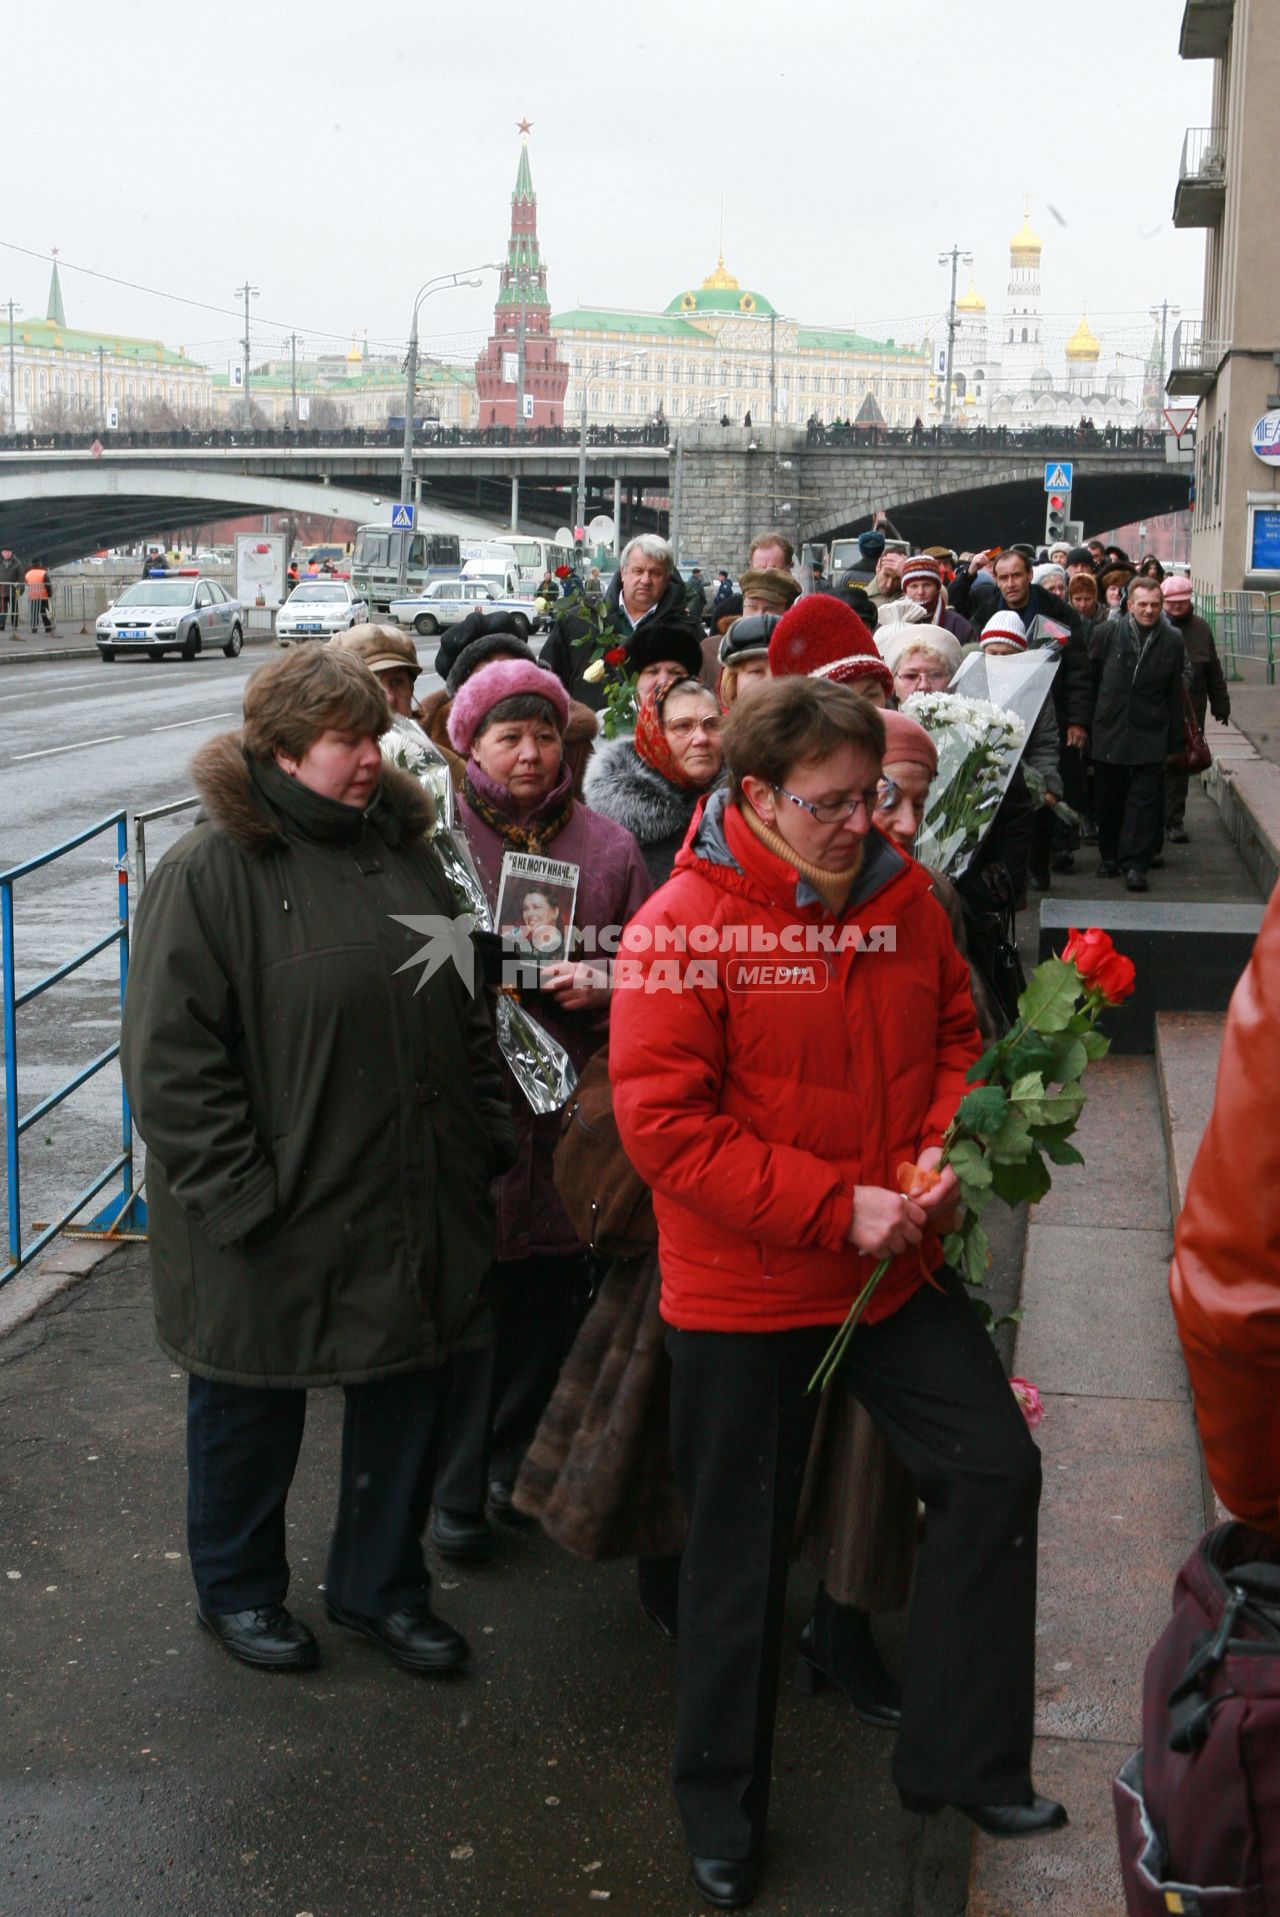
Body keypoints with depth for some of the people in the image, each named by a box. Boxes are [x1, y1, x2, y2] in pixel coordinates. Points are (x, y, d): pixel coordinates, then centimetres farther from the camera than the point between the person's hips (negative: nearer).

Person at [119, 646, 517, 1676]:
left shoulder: (405, 849, 7)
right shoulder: (209, 873, -15)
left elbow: (468, 1011, 15)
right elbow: (171, 1061, -17)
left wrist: (489, 1136, 10)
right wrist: (241, 1197, -19)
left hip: (417, 1208, 6)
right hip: (275, 1231, -6)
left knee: (411, 1393, 18)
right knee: (253, 1415, 14)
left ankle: (381, 1582, 39)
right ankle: (237, 1589, 38)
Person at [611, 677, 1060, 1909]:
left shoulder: (901, 896, -1)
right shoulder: (684, 926, -18)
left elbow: (953, 1034, 11)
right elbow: (663, 1123, -21)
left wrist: (939, 1157, -9)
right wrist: (838, 1205, -22)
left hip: (895, 1270, 5)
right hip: (742, 1293, -5)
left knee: (993, 1467, 6)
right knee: (741, 1552, 10)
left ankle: (958, 1757, 26)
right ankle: (722, 1811, 33)